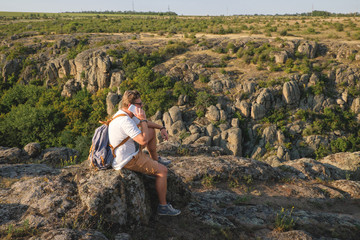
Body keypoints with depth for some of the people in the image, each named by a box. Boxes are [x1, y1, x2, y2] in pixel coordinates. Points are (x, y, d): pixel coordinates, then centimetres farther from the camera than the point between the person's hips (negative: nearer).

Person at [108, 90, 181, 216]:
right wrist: (143, 119, -26)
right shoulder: (125, 121, -30)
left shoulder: (127, 114, 2)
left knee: (152, 131, 20)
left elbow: (145, 123, 19)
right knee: (162, 170, -11)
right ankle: (163, 206, -2)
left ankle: (155, 159, 34)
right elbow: (143, 141, -34)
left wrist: (161, 128, 8)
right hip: (128, 160, -10)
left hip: (130, 152, 10)